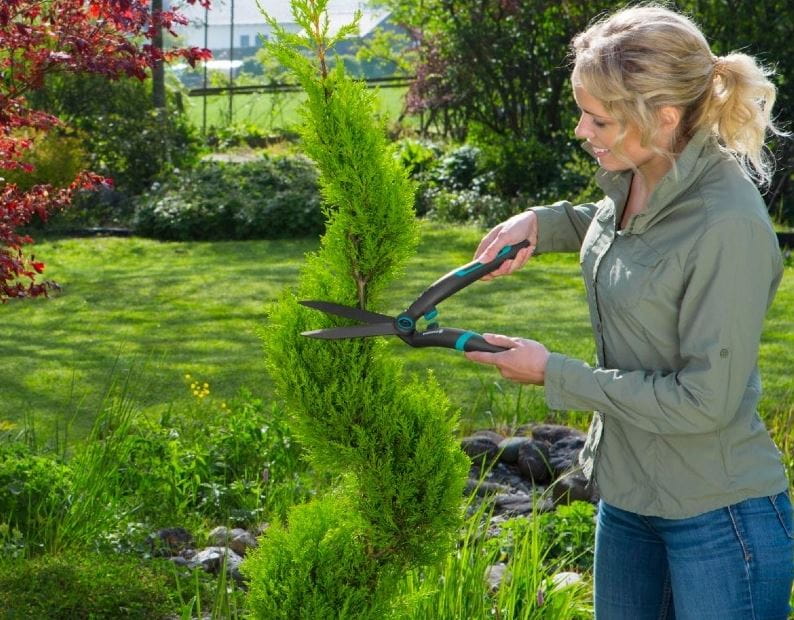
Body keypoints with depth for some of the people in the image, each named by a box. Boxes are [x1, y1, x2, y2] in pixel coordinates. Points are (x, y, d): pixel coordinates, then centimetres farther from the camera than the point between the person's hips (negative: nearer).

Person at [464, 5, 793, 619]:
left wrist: (555, 374, -16)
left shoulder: (728, 226, -26)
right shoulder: (633, 181, -2)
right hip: (629, 495, 8)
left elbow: (705, 401, -25)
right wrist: (541, 222, 4)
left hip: (718, 519, -8)